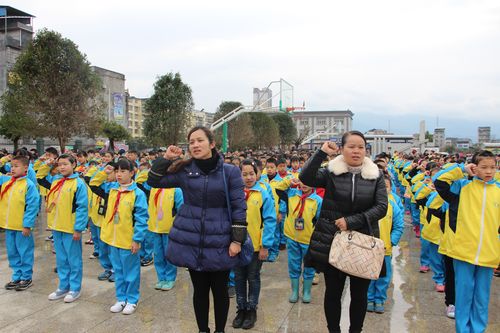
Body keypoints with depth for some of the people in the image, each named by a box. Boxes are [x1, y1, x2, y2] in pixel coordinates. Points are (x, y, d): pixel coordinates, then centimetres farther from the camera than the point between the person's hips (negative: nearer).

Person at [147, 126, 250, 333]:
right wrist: (166, 158, -7)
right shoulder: (185, 170, 0)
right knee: (199, 290, 15)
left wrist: (237, 240, -10)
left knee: (220, 290, 12)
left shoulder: (230, 172, -7)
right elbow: (153, 181, 6)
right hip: (192, 242, 2)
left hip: (220, 243, -2)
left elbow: (239, 207, -6)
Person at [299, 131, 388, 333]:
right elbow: (306, 178, -17)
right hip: (332, 241, -1)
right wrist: (321, 153, -22)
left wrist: (351, 221, -15)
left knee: (359, 294, 11)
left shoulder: (375, 176, 2)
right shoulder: (332, 172, -2)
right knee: (333, 291, 11)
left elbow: (381, 207, -6)